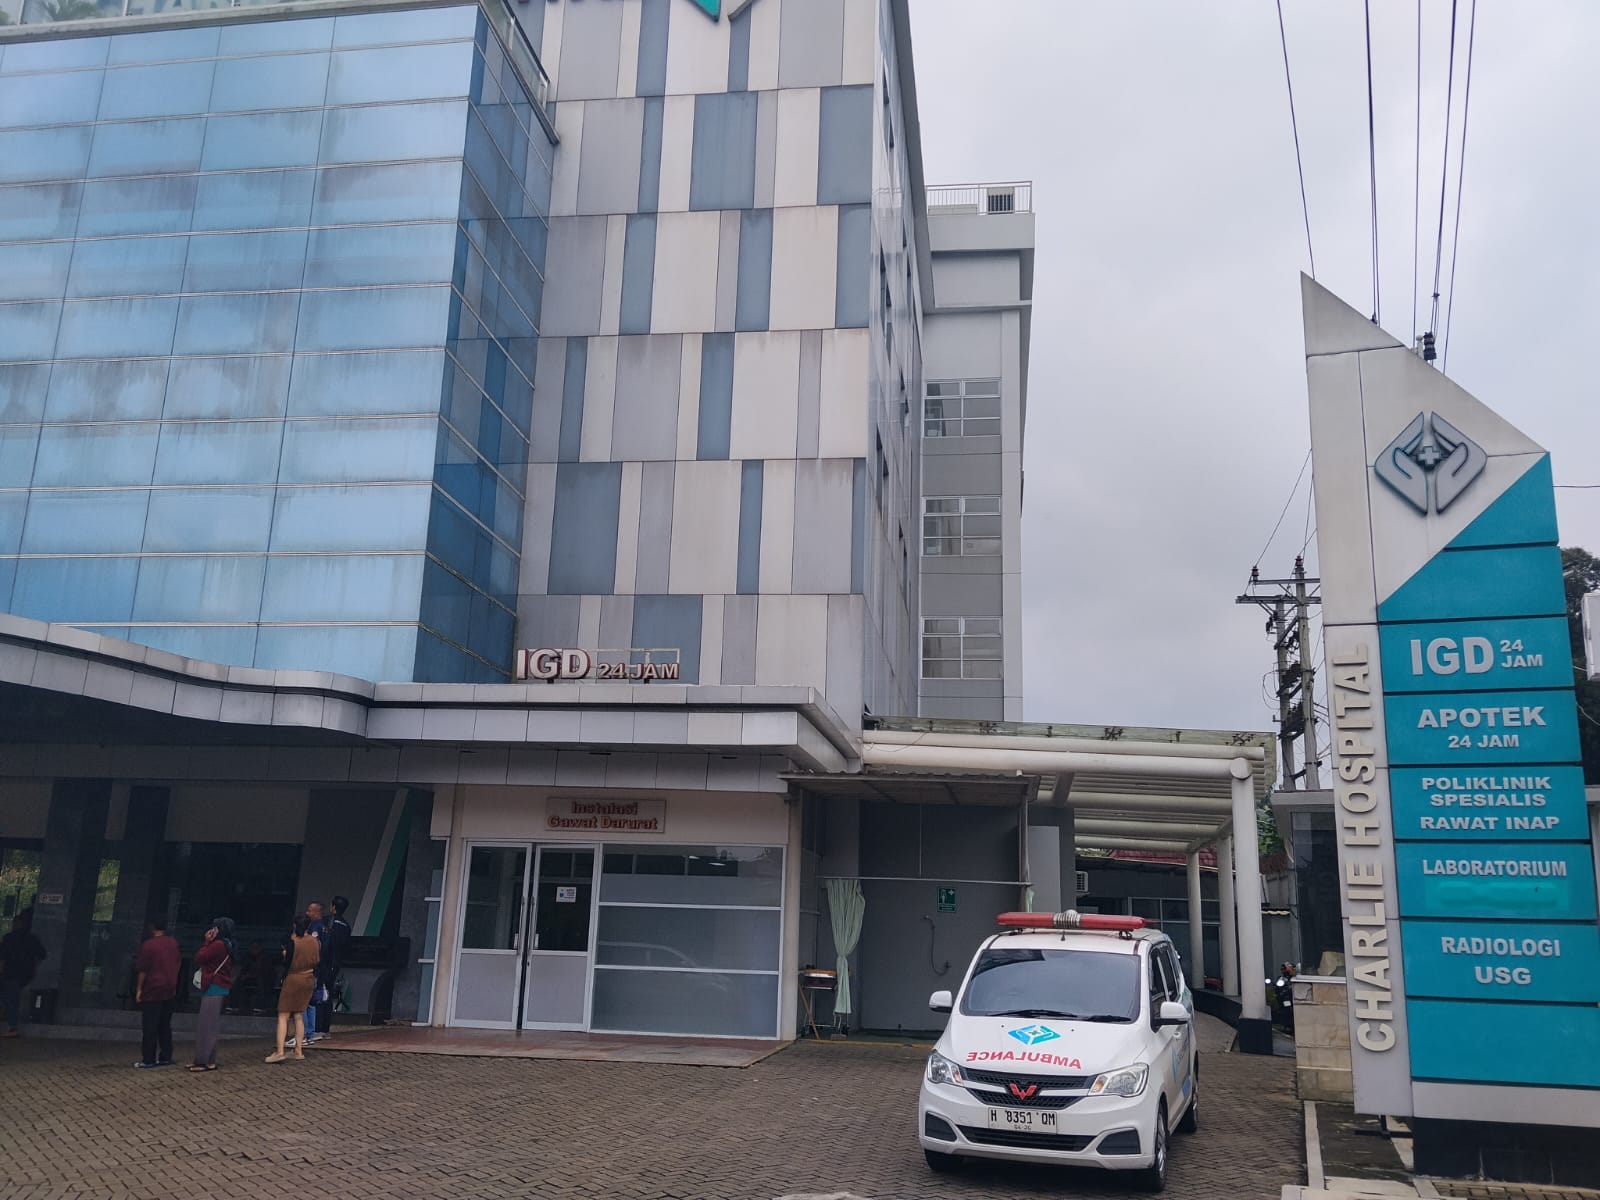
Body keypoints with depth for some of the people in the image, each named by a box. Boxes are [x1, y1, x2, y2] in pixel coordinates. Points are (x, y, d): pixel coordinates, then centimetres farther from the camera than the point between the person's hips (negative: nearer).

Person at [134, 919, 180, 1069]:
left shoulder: (148, 945, -12)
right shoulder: (173, 943, 7)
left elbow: (143, 969, -11)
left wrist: (139, 989, -5)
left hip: (152, 991, -6)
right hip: (170, 991, 6)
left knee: (150, 1028, -1)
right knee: (165, 1026, 12)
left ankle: (149, 1060, 0)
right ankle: (165, 1057, 12)